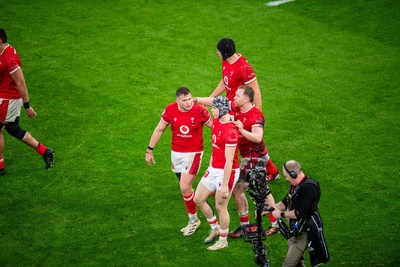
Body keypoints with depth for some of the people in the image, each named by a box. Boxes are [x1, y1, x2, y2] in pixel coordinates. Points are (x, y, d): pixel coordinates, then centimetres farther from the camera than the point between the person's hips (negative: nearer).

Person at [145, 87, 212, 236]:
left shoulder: (200, 111, -14)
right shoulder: (170, 110, -6)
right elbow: (159, 130, 6)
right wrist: (149, 150, 6)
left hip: (193, 153, -4)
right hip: (176, 153, 4)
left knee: (185, 187, -12)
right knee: (185, 187, 10)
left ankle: (193, 220, 7)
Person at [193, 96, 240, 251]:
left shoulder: (230, 131, -25)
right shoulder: (216, 122, 3)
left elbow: (229, 160, -24)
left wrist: (225, 185, -23)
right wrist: (210, 167, 21)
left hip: (227, 172, -9)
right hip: (213, 170, 9)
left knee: (220, 207, 2)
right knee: (198, 199, 14)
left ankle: (223, 240, 21)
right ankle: (215, 228, 33)